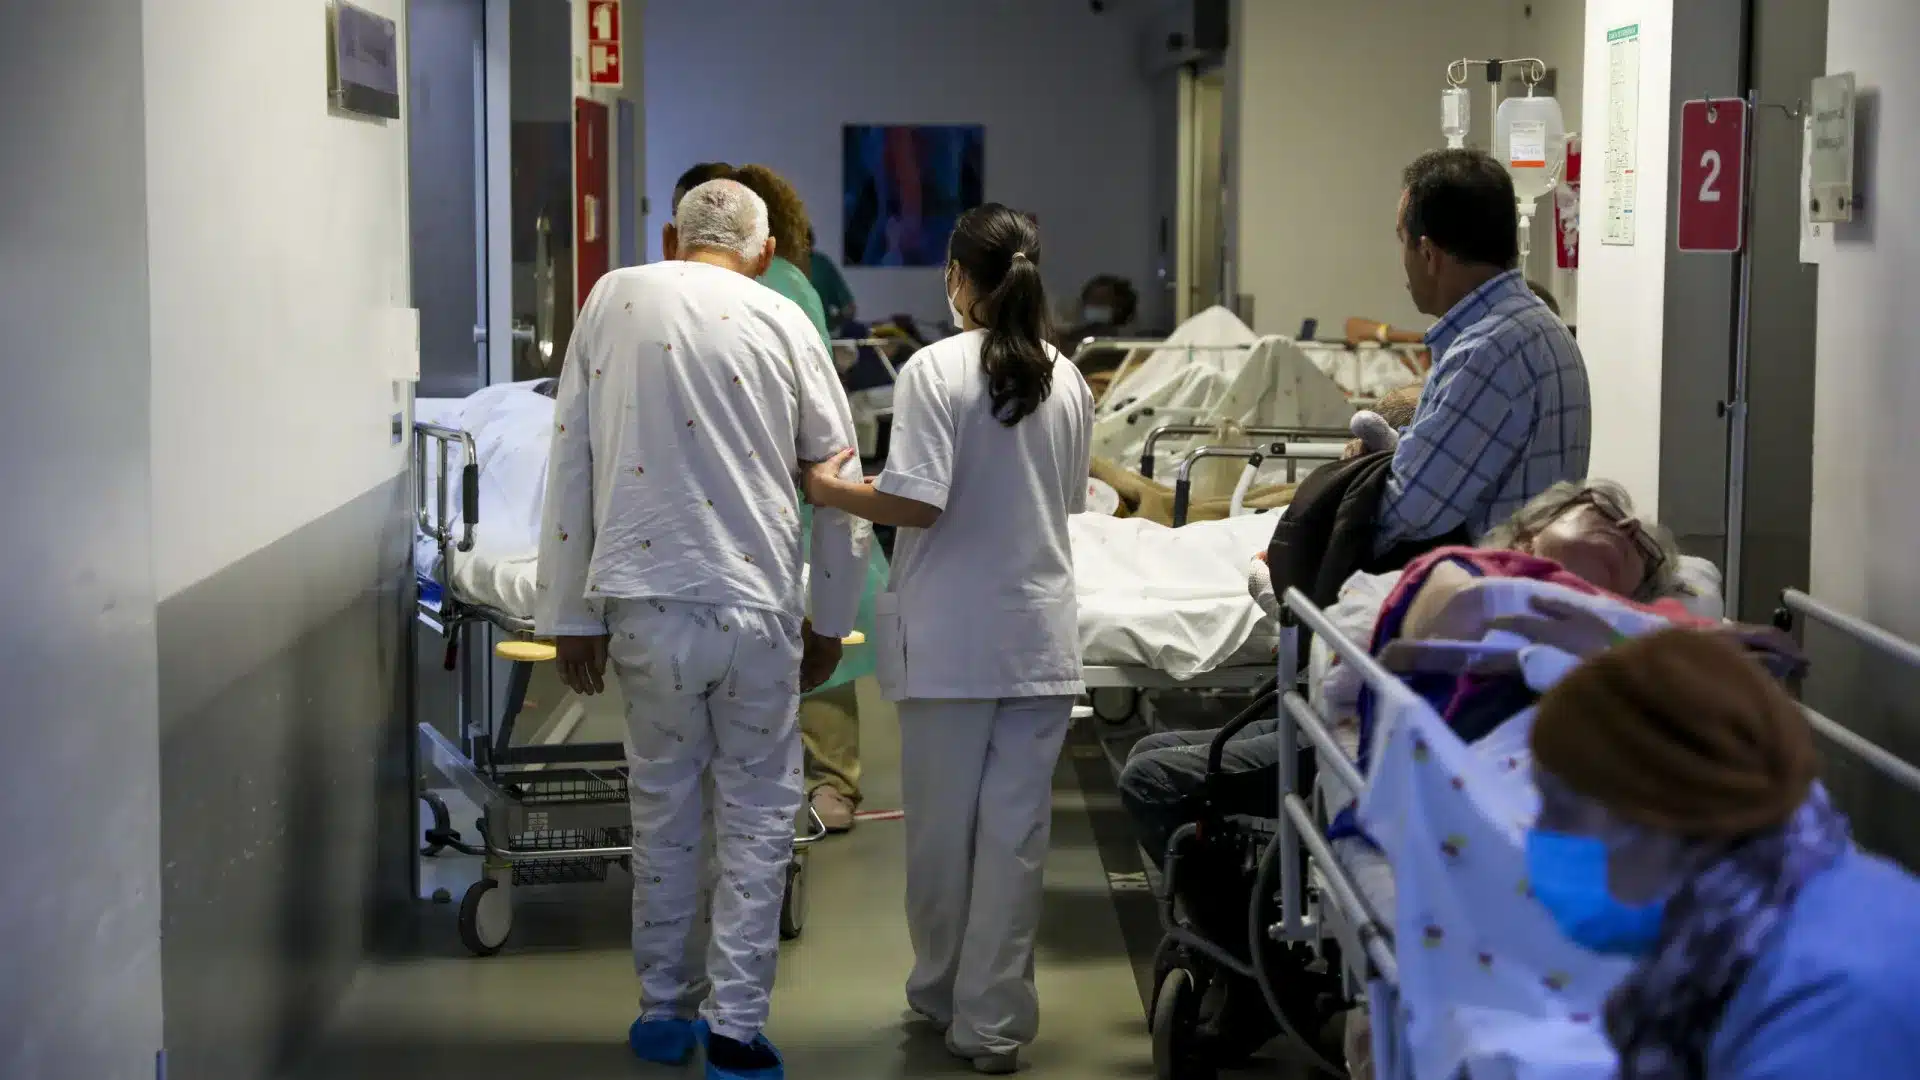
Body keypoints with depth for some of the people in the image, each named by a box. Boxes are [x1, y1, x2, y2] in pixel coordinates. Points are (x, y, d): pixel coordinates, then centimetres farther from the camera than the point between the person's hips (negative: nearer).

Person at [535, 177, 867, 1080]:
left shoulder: (614, 300, 5)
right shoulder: (782, 322, 3)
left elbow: (571, 462, 4)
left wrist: (570, 614, 9)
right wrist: (831, 621, 17)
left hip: (647, 600, 1)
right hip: (756, 603, -1)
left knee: (664, 802, 15)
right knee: (758, 816, 8)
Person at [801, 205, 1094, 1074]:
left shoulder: (935, 370, -10)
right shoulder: (1067, 381, 5)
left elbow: (916, 504, -16)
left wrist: (831, 490, -1)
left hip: (951, 637, -3)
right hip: (1040, 636, 3)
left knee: (941, 824, 11)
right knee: (1015, 829, 5)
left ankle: (942, 993, 27)